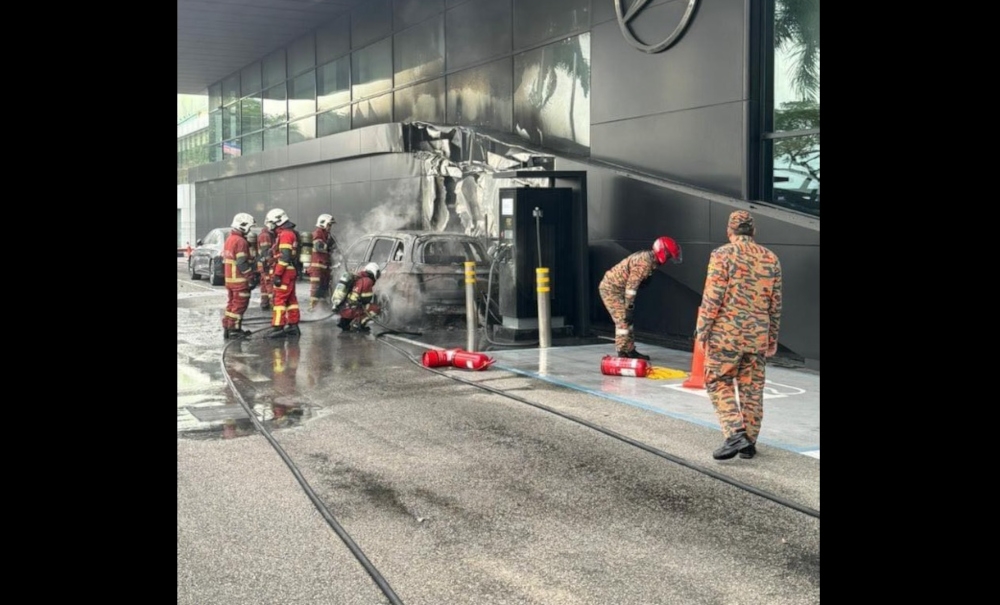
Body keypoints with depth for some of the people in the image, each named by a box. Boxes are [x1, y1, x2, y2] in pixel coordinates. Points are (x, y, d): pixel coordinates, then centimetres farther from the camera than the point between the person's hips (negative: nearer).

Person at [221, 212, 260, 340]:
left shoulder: (229, 239, 14)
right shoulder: (241, 241, -17)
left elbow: (224, 259, 20)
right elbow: (242, 263, -21)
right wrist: (251, 278, -18)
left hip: (229, 278, 10)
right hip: (240, 280, -9)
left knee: (231, 304, 16)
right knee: (240, 305, -2)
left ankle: (227, 328, 20)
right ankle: (234, 329, 0)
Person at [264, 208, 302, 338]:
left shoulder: (285, 234, -15)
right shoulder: (291, 233, 18)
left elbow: (284, 257, -22)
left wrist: (277, 274, -22)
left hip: (285, 272, -10)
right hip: (291, 272, 10)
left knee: (280, 298, -10)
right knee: (291, 298, 13)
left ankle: (278, 327, -12)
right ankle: (293, 326, 18)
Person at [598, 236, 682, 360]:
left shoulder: (647, 258, 8)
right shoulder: (645, 262, -23)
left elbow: (634, 283, 15)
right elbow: (632, 285, -26)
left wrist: (630, 306, 14)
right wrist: (629, 307, -24)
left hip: (614, 287, 10)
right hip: (611, 289, -10)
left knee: (627, 321, 14)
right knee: (623, 320, -10)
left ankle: (630, 350, 21)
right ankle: (622, 353, -6)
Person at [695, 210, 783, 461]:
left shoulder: (722, 254, -7)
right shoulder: (771, 258, 8)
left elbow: (712, 298, -12)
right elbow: (775, 303, 10)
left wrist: (702, 330, -5)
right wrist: (773, 337, 18)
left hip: (726, 333, -4)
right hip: (758, 336, 5)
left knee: (719, 383, 4)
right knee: (752, 388, 11)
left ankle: (735, 434, -11)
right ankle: (749, 442, 16)